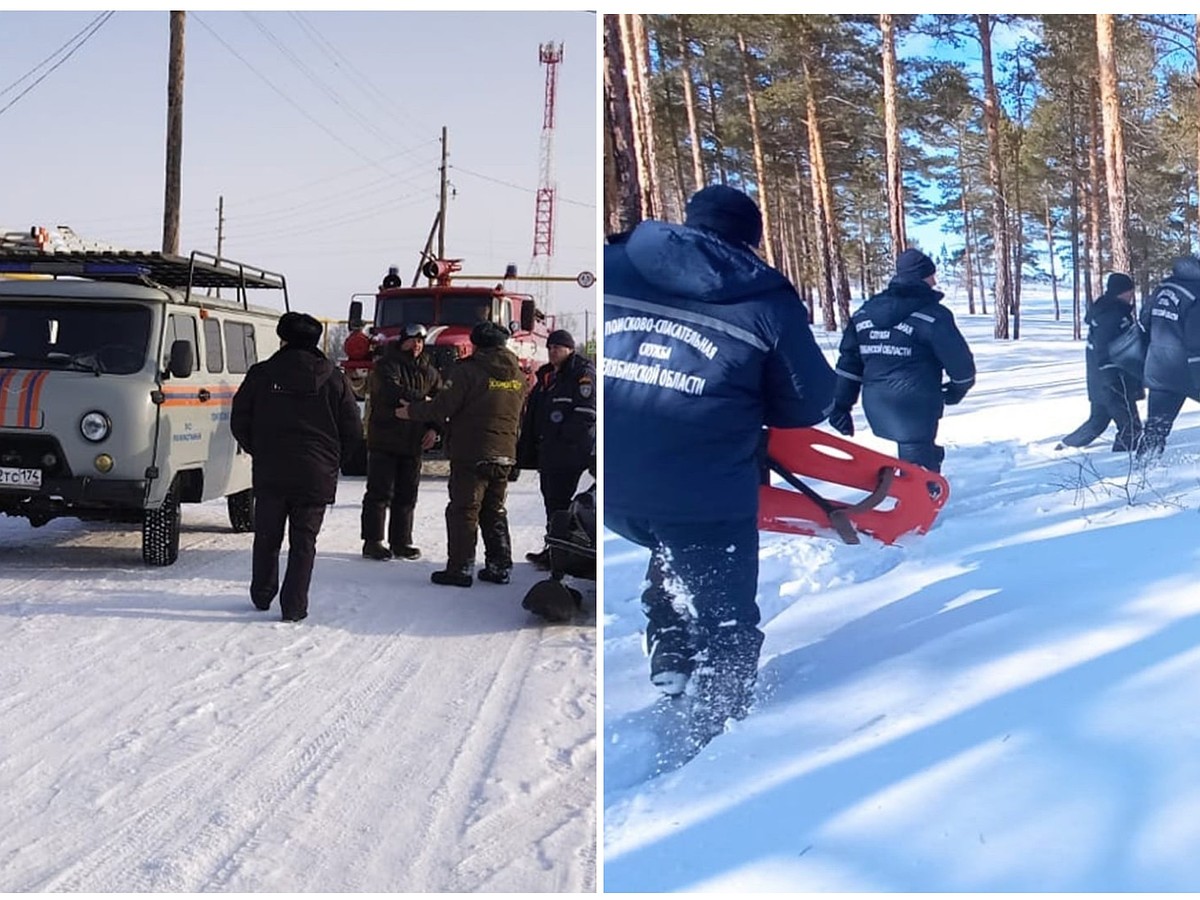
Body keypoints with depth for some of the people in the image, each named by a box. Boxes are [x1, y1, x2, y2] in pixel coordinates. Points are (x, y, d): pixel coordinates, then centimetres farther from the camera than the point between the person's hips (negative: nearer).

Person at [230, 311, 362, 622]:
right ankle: (294, 606, 2)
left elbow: (239, 422, 4)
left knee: (267, 537, 17)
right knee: (303, 542, 5)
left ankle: (262, 595, 29)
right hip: (316, 476, -1)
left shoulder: (261, 374, -1)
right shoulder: (334, 378, -1)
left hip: (269, 473, 1)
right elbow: (353, 430, 1)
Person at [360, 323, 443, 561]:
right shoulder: (386, 366, -6)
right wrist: (422, 400, -18)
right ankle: (372, 541, 1)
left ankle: (401, 541, 17)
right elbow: (392, 393, -22)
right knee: (379, 493, -3)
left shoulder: (429, 372, 13)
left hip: (413, 443, 6)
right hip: (384, 440, -6)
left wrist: (434, 428, -4)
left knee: (407, 495, 9)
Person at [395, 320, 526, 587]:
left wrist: (412, 411, 1)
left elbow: (442, 406, -13)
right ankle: (500, 566, 15)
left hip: (470, 454, -6)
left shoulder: (467, 370, -12)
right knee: (495, 512, 15)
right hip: (504, 454, 6)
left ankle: (460, 568, -4)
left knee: (464, 510, -2)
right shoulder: (518, 375, 10)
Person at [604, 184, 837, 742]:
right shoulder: (765, 299, 1)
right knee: (724, 622, 15)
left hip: (611, 485, 4)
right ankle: (716, 735, 23)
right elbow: (811, 403, 5)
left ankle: (670, 661, 31)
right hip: (703, 493, -4)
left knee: (674, 550, 34)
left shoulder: (612, 266, 7)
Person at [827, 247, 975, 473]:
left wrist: (841, 406, 12)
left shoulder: (865, 312, 10)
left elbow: (849, 363, 10)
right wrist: (959, 387, 15)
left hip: (875, 404, 7)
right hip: (915, 404, -7)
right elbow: (958, 359, -6)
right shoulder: (932, 315, -8)